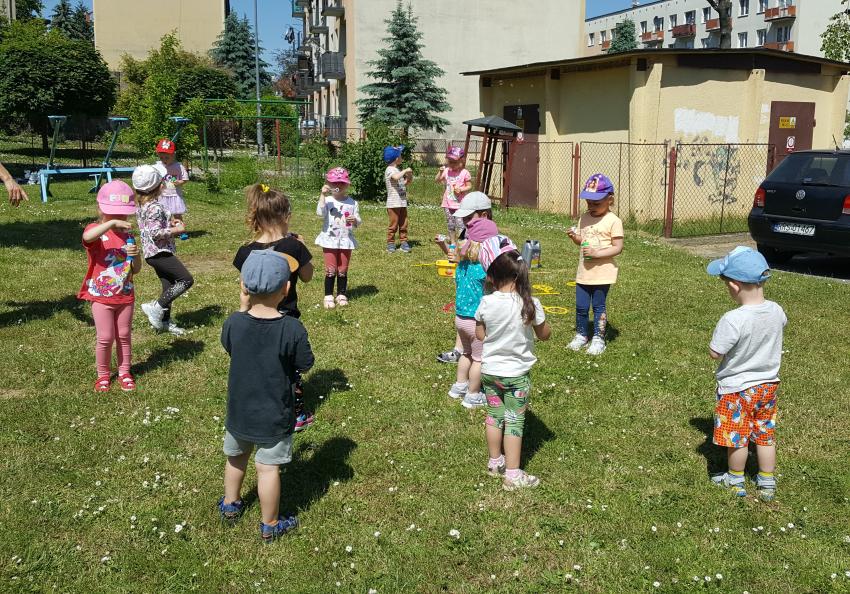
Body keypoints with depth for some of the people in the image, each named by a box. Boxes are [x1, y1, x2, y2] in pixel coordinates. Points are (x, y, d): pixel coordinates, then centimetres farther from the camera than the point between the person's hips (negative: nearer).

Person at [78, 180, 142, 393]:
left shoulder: (127, 236, 4)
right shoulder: (95, 231, -9)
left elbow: (136, 270, 5)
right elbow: (88, 236, -38)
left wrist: (135, 255, -15)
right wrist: (111, 223, -44)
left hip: (125, 296, 4)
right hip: (101, 297, -4)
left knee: (124, 335, 13)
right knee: (105, 338, 2)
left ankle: (124, 372, 28)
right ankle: (103, 374, 21)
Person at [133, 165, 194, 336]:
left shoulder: (142, 205, 10)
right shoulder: (155, 208, -21)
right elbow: (156, 233, -25)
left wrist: (169, 223, 13)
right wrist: (176, 229, -15)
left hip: (152, 252, 10)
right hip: (159, 252, -10)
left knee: (169, 286, 16)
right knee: (187, 280, -9)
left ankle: (165, 321, 24)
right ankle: (156, 307, -4)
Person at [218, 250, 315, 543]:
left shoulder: (234, 323, -15)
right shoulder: (292, 329, -23)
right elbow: (305, 364, -11)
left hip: (239, 411, 3)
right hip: (274, 416, -3)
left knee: (236, 458, 25)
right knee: (268, 468, 10)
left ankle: (230, 504, 47)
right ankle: (270, 525, 26)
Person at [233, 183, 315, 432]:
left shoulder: (247, 252, -13)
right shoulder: (294, 246, -14)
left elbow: (246, 292, -7)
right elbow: (307, 277, 1)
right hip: (286, 318, 0)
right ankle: (297, 414, 27)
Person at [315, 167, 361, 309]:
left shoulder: (352, 203, 1)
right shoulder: (327, 200, -6)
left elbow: (358, 221, 2)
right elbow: (320, 213, -24)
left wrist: (355, 220, -22)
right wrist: (323, 195, -25)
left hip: (346, 240, 2)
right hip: (330, 240, -2)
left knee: (343, 270, 10)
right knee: (330, 269, 2)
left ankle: (342, 295, 21)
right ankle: (328, 296, 10)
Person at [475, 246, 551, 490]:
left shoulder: (486, 303, -14)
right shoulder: (530, 304, -20)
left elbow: (480, 335, 0)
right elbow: (545, 335, -6)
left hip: (490, 371, 3)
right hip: (517, 374, -2)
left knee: (494, 417, 18)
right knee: (514, 422, 8)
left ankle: (495, 462, 36)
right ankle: (512, 475, 14)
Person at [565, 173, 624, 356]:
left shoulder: (613, 221, -11)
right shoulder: (585, 218, 8)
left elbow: (618, 248, -14)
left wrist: (597, 253, -24)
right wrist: (574, 236, -4)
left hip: (602, 273, -5)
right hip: (584, 271, 5)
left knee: (598, 306, 5)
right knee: (581, 306, 10)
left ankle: (598, 339, 17)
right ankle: (581, 335, 27)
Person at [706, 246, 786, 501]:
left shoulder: (733, 320, -31)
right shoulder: (776, 311, -10)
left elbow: (715, 353, -22)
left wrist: (718, 335, -6)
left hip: (737, 389, -6)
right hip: (767, 385, 6)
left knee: (736, 437, 13)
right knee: (765, 435, 19)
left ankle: (735, 481, 31)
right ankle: (767, 484, 31)